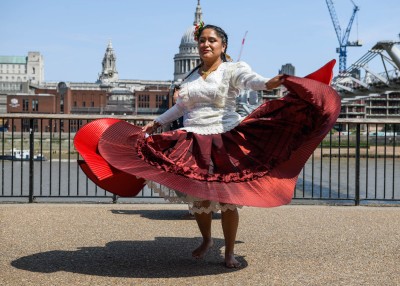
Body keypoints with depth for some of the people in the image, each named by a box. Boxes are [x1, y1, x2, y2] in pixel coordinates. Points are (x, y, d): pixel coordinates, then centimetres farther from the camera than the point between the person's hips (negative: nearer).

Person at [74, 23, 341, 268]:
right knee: (198, 198, 7)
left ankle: (230, 252, 14)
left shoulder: (233, 69, -2)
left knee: (227, 199, -2)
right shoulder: (192, 76, 15)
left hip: (226, 141, -4)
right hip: (194, 145, 4)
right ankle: (206, 240, 34)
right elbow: (180, 107, 26)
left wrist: (269, 83, -46)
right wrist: (155, 123, 25)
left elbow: (250, 78, -24)